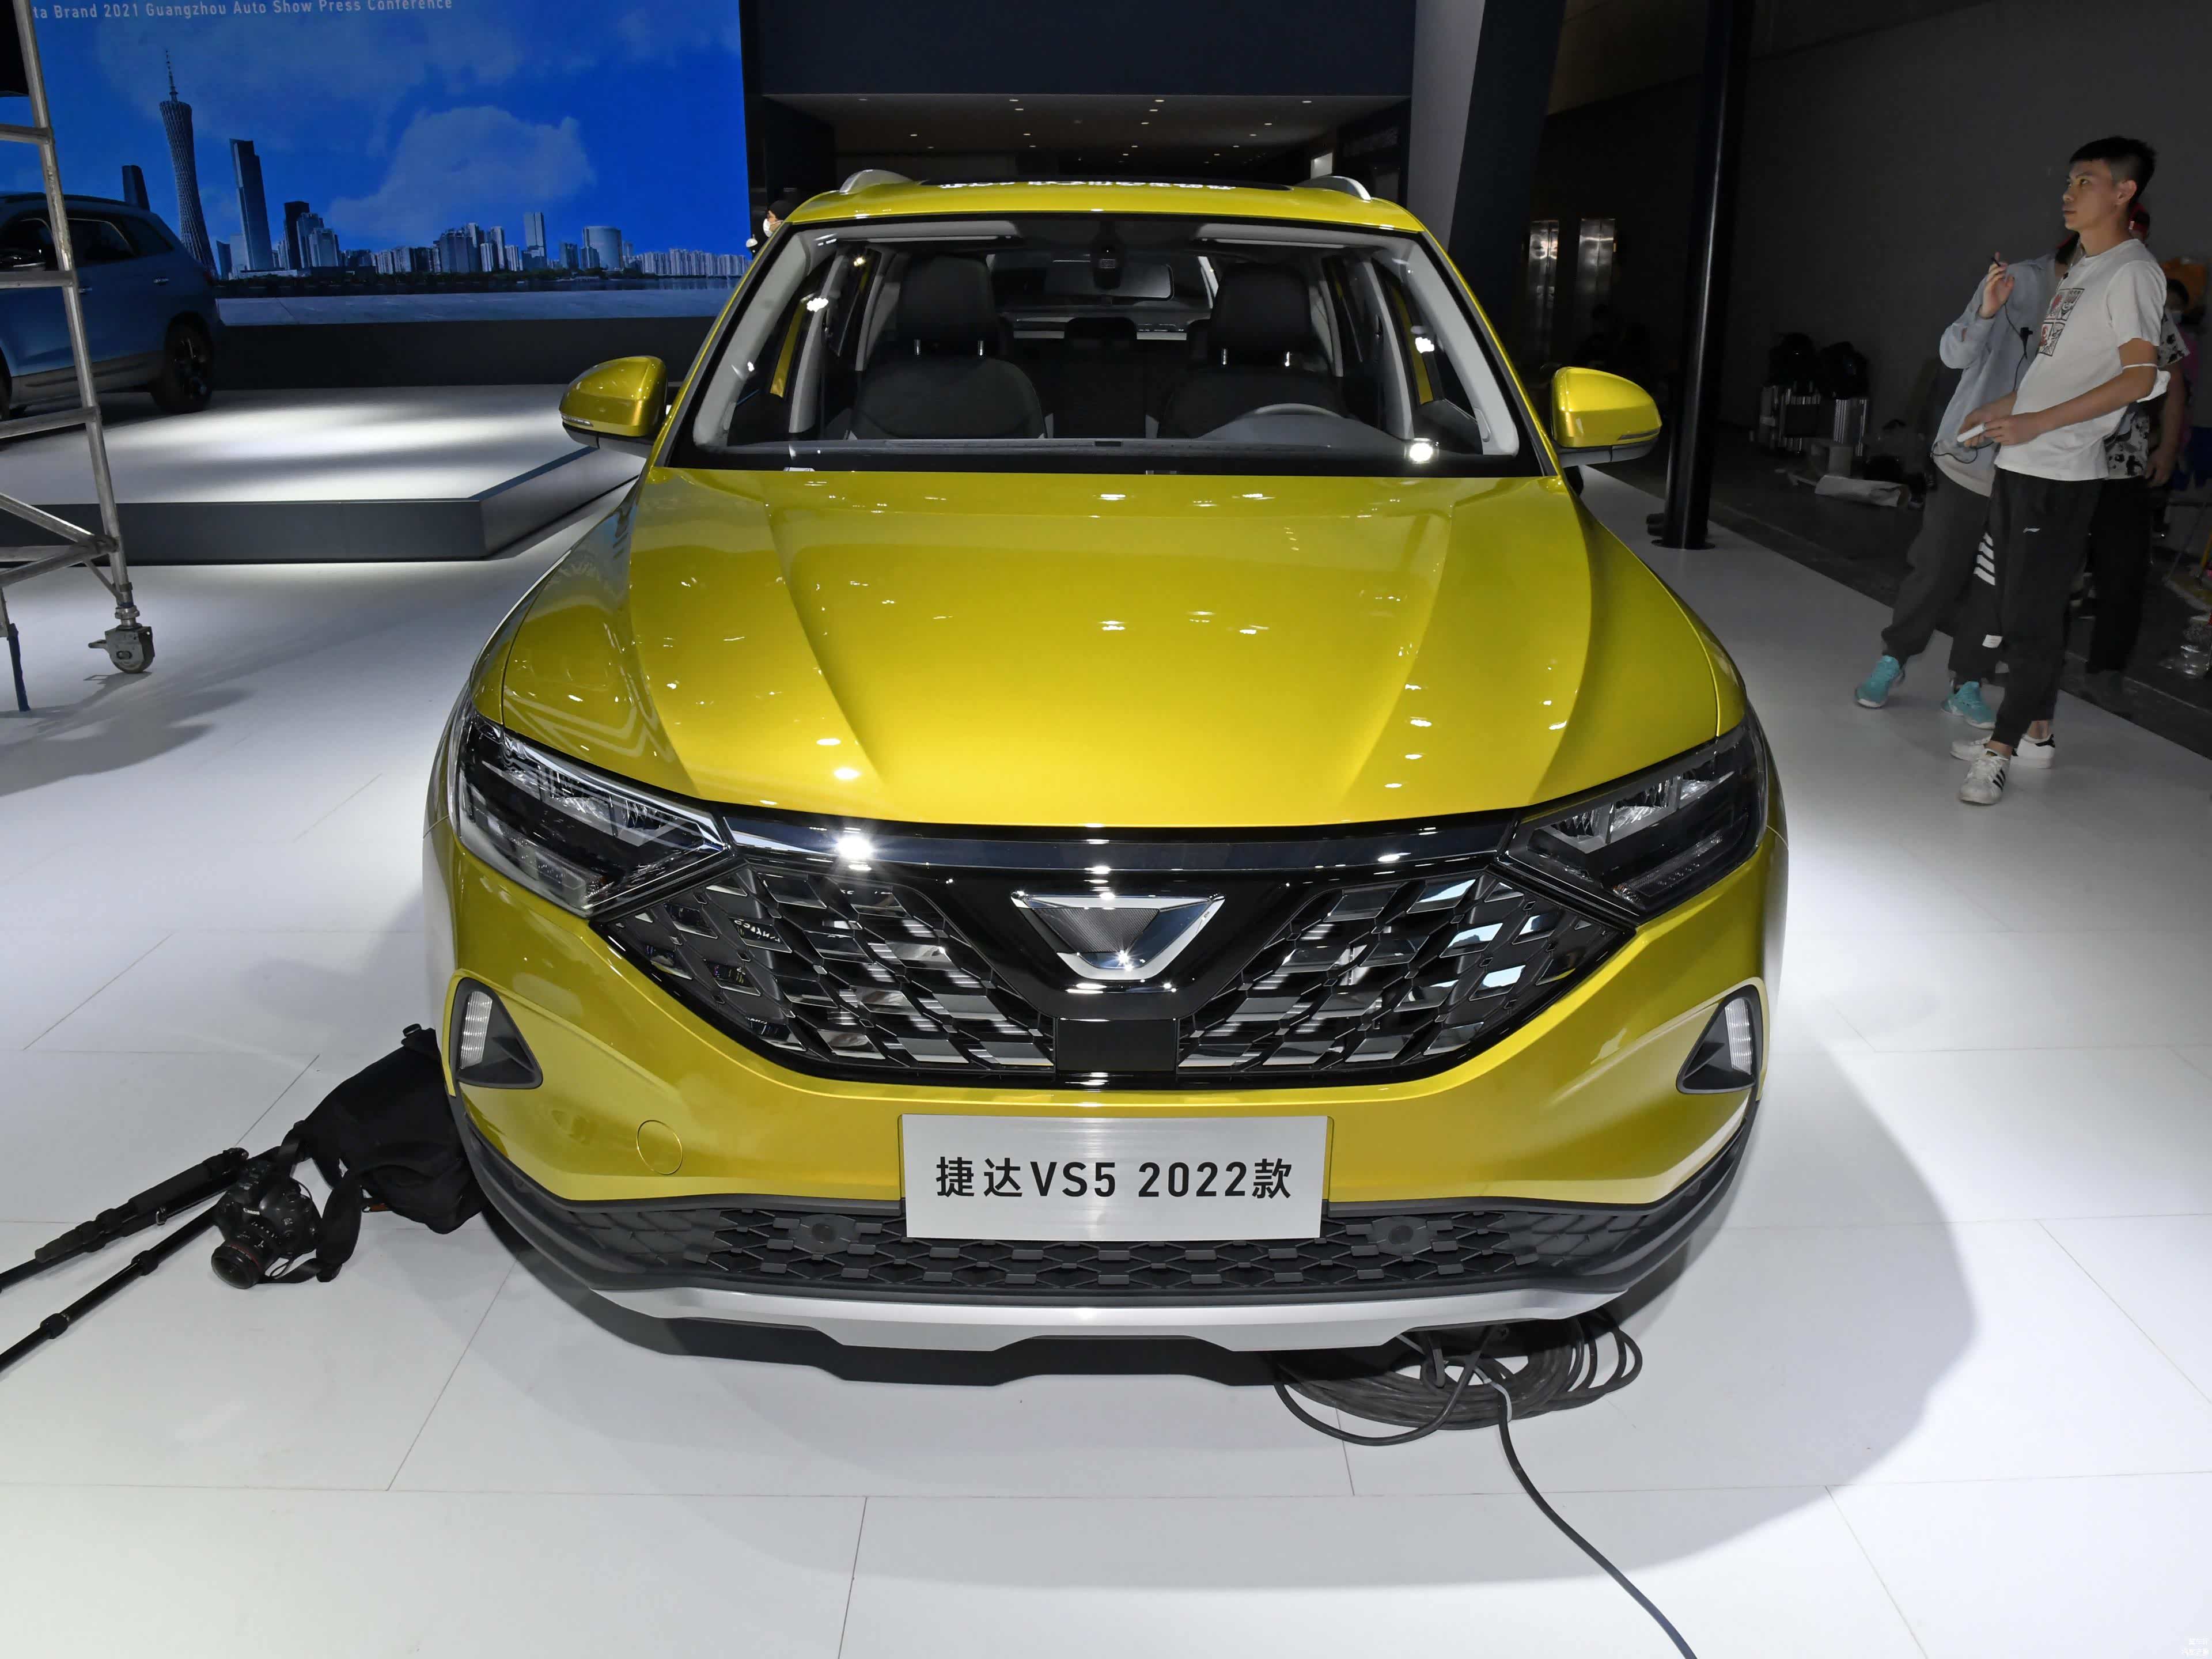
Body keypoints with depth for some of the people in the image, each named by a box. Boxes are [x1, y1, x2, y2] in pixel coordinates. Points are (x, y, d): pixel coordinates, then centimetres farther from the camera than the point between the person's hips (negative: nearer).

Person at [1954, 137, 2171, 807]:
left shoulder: (2133, 272, -10)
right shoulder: (2081, 268, 17)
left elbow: (2141, 376, -19)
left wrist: (2037, 422, -23)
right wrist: (2006, 405, 23)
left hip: (2060, 473, -9)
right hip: (2021, 463, 9)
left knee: (2033, 614, -6)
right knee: (2024, 607, 13)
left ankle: (2002, 749, -2)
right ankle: (2034, 732, 22)